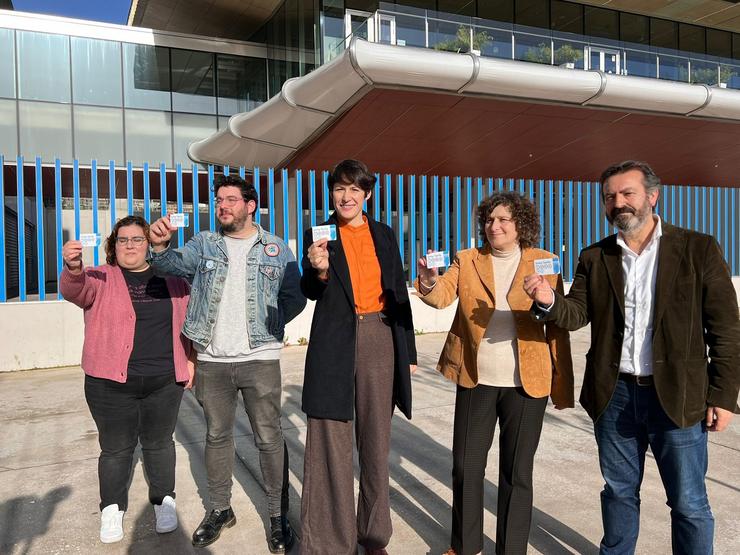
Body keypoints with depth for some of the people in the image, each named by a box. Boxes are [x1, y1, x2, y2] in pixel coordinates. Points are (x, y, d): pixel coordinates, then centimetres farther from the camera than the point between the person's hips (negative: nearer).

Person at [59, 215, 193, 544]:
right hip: (112, 382, -1)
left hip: (165, 381, 2)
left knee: (159, 443, 13)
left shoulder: (172, 278, 7)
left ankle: (164, 502, 29)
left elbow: (188, 321, 13)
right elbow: (75, 289, -20)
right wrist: (73, 267, -41)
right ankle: (112, 510, 25)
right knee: (116, 448, 8)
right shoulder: (100, 278, 1)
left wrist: (190, 360, 7)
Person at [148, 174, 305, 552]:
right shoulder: (203, 244, 8)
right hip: (212, 360, 3)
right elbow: (175, 265, -9)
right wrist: (159, 245, -28)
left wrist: (270, 323, -6)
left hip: (260, 358, -2)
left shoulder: (275, 249, 3)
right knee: (217, 436, 14)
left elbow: (294, 297, 4)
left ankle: (278, 515, 18)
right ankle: (219, 509, 30)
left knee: (269, 438, 3)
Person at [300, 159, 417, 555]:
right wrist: (319, 271, -27)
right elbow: (309, 291, -4)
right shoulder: (319, 235, 4)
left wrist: (407, 352, 9)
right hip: (334, 343, -2)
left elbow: (398, 293, 11)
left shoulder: (384, 235, 11)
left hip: (380, 340, 3)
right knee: (330, 443, -2)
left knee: (376, 439, 10)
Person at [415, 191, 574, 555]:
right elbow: (443, 296, -13)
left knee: (517, 472, 10)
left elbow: (558, 326, 0)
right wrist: (430, 282, -36)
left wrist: (562, 384, -3)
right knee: (466, 466, 10)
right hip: (475, 380, 2)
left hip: (526, 383, -1)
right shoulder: (466, 260, 4)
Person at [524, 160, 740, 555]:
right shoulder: (595, 257, 4)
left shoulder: (699, 249, -4)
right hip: (614, 396, 3)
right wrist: (549, 301, -25)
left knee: (688, 503, 10)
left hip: (676, 397, -2)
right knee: (619, 492, 19)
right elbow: (577, 313, -3)